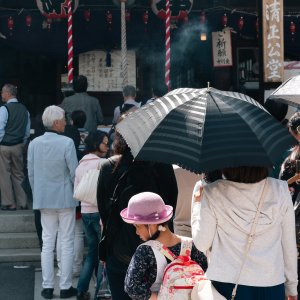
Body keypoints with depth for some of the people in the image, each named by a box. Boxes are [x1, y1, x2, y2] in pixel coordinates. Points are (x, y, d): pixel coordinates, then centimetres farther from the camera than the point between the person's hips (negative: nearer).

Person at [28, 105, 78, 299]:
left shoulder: (34, 144, -1)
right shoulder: (67, 143, -16)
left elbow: (31, 173, 5)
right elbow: (74, 173, -13)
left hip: (44, 199, 4)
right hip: (65, 198, -4)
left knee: (47, 243, 11)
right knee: (67, 243, 6)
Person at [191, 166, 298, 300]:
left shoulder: (213, 192, -10)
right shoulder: (280, 190, -7)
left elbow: (202, 244, -3)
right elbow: (289, 244, 0)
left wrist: (197, 203, 10)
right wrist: (292, 287, 12)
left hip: (225, 284, 0)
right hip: (270, 285, 1)